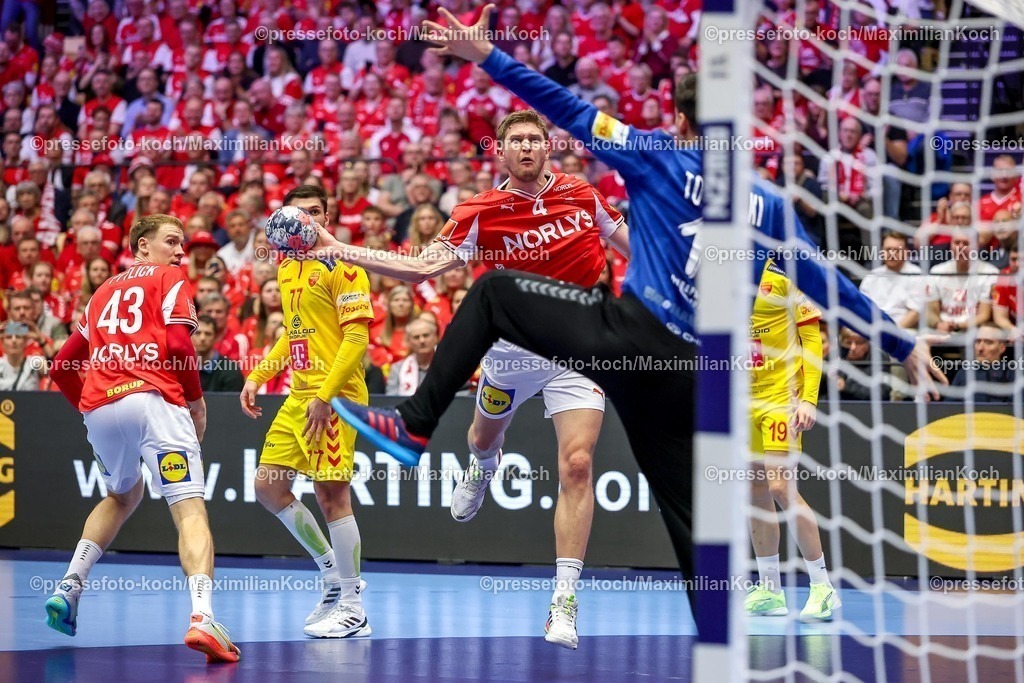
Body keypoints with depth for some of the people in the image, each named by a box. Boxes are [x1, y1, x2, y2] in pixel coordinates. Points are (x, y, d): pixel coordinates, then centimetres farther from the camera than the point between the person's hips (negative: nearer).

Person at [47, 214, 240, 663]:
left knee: (123, 496, 32)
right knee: (190, 509, -12)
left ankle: (68, 588, 18)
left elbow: (62, 366, 27)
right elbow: (178, 344, -4)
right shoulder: (170, 279, 12)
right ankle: (201, 617, -34)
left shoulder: (103, 292, 29)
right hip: (153, 399, -6)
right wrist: (196, 400, 7)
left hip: (97, 407, 6)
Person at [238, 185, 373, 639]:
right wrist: (256, 376, 17)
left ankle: (353, 609, 1)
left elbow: (357, 338, -15)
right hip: (298, 396, 9)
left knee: (331, 495, -8)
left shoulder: (341, 266, -10)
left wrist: (325, 397, -21)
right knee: (268, 486, 7)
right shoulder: (286, 269, 15)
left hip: (335, 397, -9)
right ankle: (333, 572, 22)